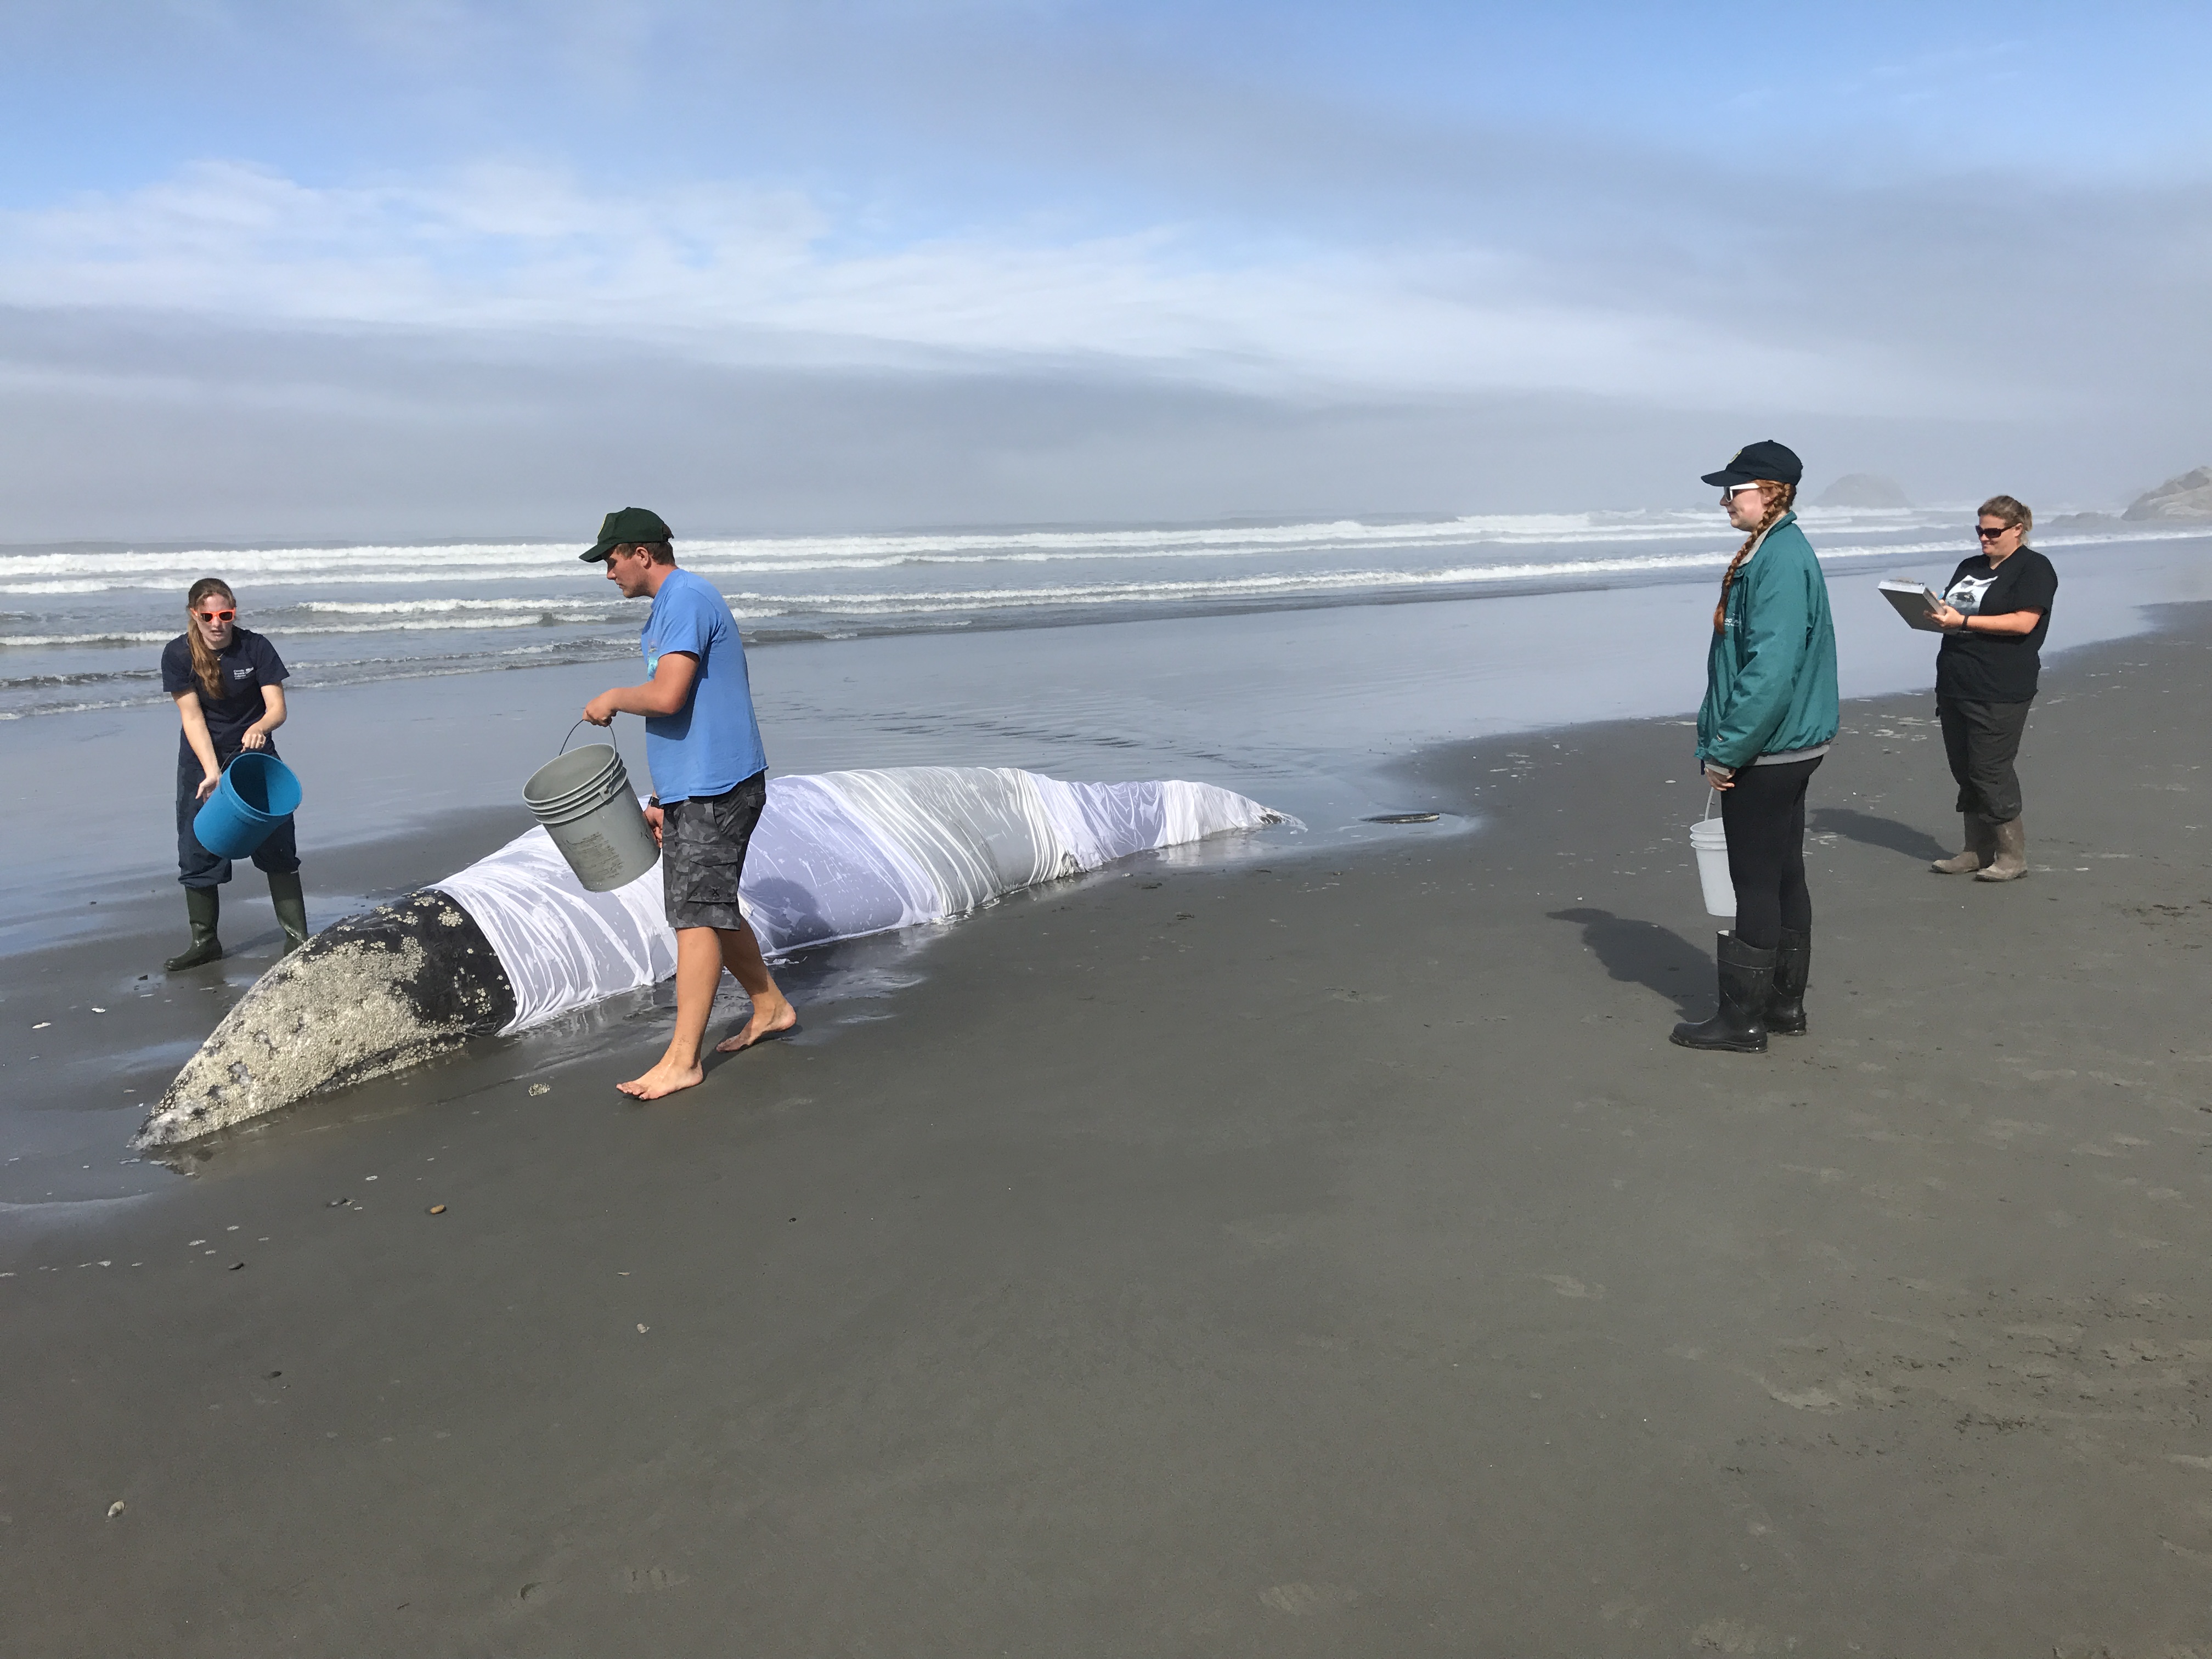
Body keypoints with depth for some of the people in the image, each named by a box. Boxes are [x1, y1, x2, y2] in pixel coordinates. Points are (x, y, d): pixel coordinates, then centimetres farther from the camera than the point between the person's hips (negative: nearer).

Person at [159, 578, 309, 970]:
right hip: (202, 759, 1)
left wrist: (259, 727, -39)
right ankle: (205, 941, 18)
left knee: (277, 846, -3)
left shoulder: (255, 647, -13)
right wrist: (212, 773, -26)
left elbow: (277, 708, -16)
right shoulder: (178, 654, -12)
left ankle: (297, 937, 4)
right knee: (198, 849, 4)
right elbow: (192, 717, -16)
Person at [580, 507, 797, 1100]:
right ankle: (771, 1006, 32)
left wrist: (612, 699, -6)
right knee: (711, 909, 17)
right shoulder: (669, 608, 20)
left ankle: (682, 1060, -3)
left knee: (697, 915, -7)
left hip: (714, 789, -11)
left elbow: (667, 696, -26)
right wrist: (663, 798, 21)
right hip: (694, 788, 11)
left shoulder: (687, 599, -13)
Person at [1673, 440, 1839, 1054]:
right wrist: (1729, 742, 20)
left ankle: (1743, 1019, 7)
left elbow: (1770, 670, -26)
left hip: (1765, 752, -10)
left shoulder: (1779, 562, -20)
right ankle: (1784, 1003, 26)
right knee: (1784, 877, 16)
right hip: (1790, 746, 10)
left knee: (1756, 885, -2)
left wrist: (1728, 750, -21)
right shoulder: (1779, 551, 13)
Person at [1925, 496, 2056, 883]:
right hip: (1954, 685, 8)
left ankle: (2013, 856, 3)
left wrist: (1963, 621, -19)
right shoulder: (1970, 567, 19)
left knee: (1991, 771, -7)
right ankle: (1976, 851, 19)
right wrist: (1936, 613, -1)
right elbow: (1949, 610, 23)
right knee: (1964, 770, 10)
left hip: (2000, 691, -7)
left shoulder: (2034, 568, -3)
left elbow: (2024, 622, -15)